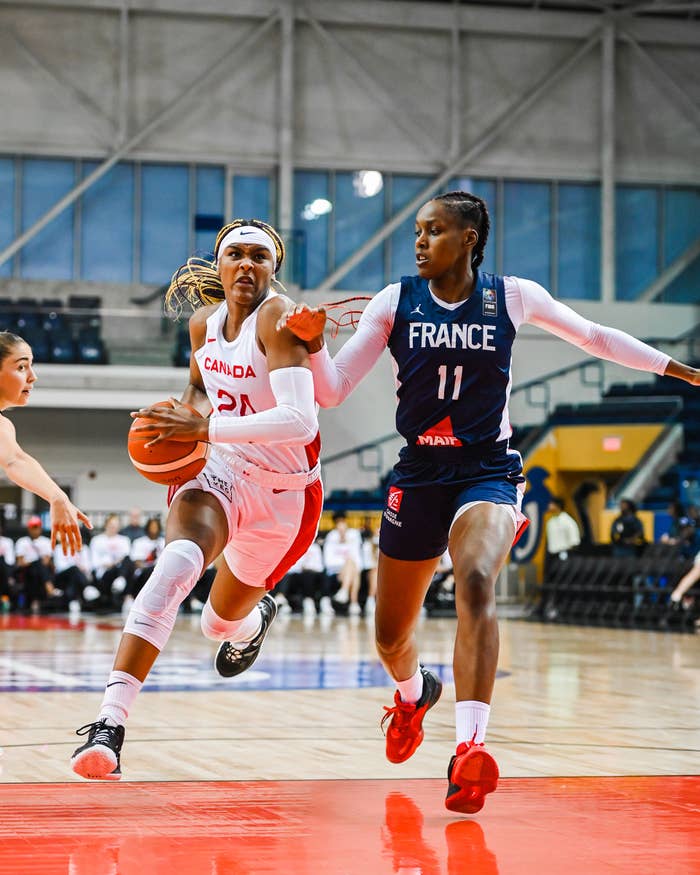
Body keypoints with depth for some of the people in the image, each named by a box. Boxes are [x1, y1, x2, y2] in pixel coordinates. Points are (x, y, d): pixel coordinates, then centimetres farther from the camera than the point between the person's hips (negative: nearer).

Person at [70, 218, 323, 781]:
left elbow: (299, 419, -36)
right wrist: (185, 415, -1)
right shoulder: (204, 323, -2)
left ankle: (255, 617, 60)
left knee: (221, 624, 16)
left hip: (285, 492, -3)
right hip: (222, 474, 3)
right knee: (180, 558, -32)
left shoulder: (277, 317, -23)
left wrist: (204, 428, -39)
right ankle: (110, 724, -41)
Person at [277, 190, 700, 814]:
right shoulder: (394, 303, 0)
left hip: (487, 474, -2)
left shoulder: (513, 297, -1)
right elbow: (332, 392, -2)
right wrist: (314, 341, -22)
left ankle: (470, 748, -41)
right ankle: (414, 694, 49)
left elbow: (593, 338, 15)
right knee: (391, 636, 11)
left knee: (477, 581, -33)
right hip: (419, 476, 2)